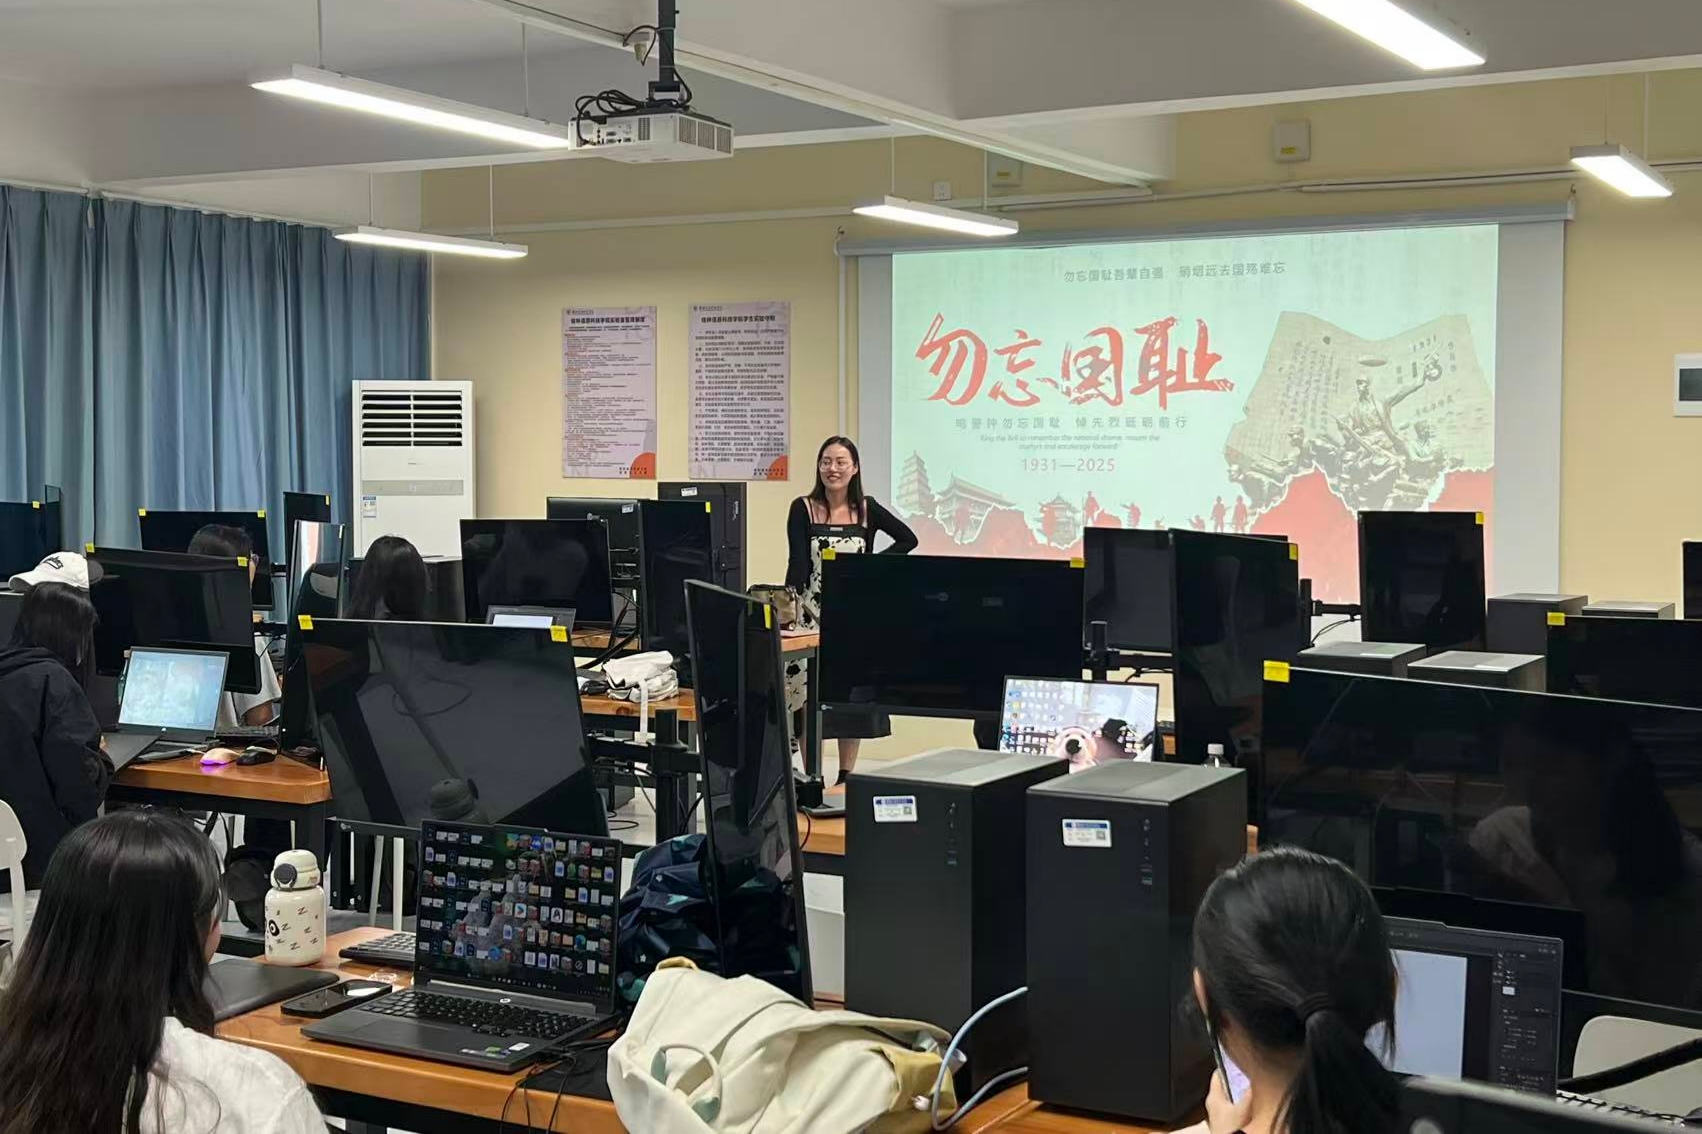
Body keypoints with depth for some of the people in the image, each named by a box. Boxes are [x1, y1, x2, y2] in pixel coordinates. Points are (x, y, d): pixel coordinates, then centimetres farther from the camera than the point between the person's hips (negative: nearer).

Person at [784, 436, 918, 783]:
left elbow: (908, 539, 9)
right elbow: (797, 565, -8)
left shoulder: (867, 509, 3)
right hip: (812, 612, -2)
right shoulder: (803, 509, -3)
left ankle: (846, 776, 18)